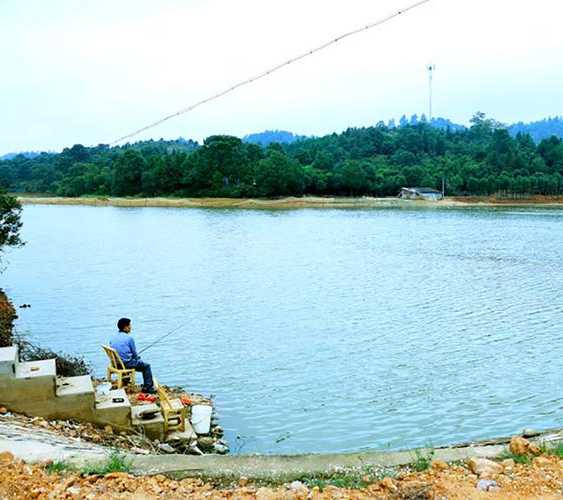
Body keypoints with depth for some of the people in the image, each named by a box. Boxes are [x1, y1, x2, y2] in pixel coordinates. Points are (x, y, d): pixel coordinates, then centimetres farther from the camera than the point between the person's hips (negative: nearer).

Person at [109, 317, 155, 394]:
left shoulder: (112, 338, 6)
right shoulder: (129, 338, -13)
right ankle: (148, 388, 6)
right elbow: (134, 354, -5)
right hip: (126, 363, -7)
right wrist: (136, 358, 19)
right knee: (146, 366, 10)